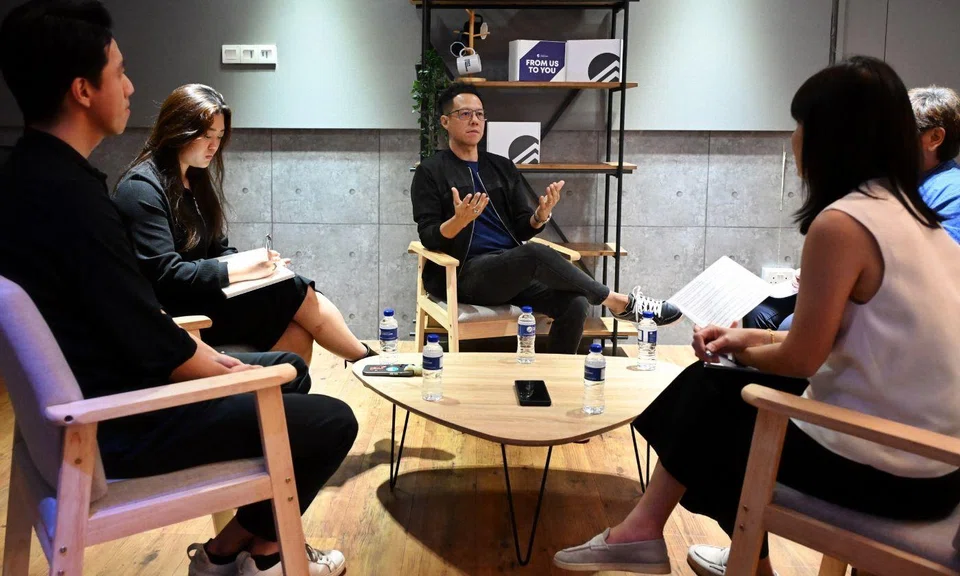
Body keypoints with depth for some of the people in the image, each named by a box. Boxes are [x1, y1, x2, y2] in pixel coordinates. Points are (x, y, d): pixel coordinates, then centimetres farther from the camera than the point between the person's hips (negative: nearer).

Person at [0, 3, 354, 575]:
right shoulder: (69, 194, -28)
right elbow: (154, 347, -26)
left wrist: (216, 358, 4)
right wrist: (231, 372, -7)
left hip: (100, 385, 10)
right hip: (119, 423, -10)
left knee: (290, 370, 20)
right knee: (333, 422, -3)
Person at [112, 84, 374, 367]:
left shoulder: (196, 179, 14)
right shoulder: (141, 188, -13)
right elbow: (164, 275, -21)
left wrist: (254, 263, -6)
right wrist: (239, 270, -21)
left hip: (205, 298, 8)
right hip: (177, 311, -8)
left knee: (296, 338, -16)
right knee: (295, 291, -13)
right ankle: (367, 360, 5)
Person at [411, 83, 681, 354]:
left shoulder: (503, 168, 16)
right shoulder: (430, 172, 3)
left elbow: (522, 230, 11)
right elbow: (428, 238, -6)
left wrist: (541, 215, -12)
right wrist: (459, 220, -27)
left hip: (514, 270, 5)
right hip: (466, 274, -5)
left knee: (575, 304, -23)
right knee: (536, 254, -33)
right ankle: (620, 302, -17)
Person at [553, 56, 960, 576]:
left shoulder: (840, 222, -20)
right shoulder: (915, 214, 8)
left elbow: (800, 360, -15)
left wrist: (743, 352, 5)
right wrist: (752, 339, 9)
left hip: (878, 467, -8)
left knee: (712, 395, 11)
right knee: (716, 387, 16)